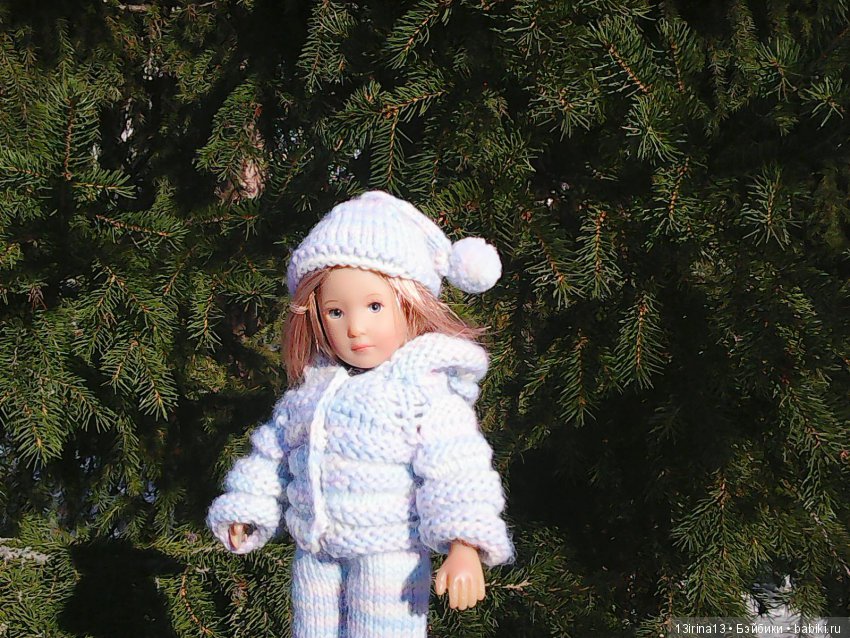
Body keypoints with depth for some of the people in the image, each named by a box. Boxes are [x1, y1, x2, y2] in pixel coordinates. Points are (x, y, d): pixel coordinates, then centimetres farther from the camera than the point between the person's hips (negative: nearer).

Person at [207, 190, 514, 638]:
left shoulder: (425, 387, -13)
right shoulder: (311, 388, 6)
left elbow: (455, 468, -19)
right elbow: (272, 451, 18)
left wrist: (465, 545, -27)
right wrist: (244, 509, 14)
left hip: (388, 557, -6)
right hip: (315, 556, 6)